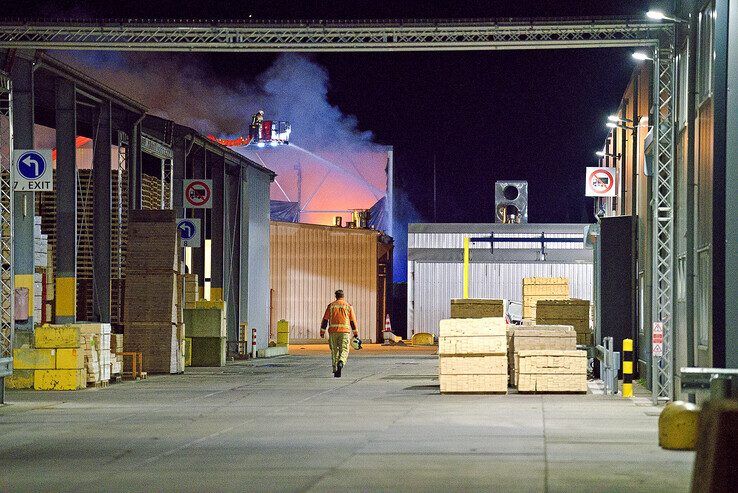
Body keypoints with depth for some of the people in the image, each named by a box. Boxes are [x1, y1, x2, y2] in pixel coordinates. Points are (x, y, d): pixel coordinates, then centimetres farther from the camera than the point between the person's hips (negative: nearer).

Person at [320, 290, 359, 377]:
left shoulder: (331, 306, 7)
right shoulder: (348, 306, 5)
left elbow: (325, 320, 3)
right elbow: (353, 320, 6)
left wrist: (322, 331, 7)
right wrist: (355, 332, 13)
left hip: (333, 331, 1)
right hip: (345, 331, -1)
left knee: (334, 351, 11)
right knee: (344, 350, -2)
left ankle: (335, 370, 12)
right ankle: (341, 362, -31)